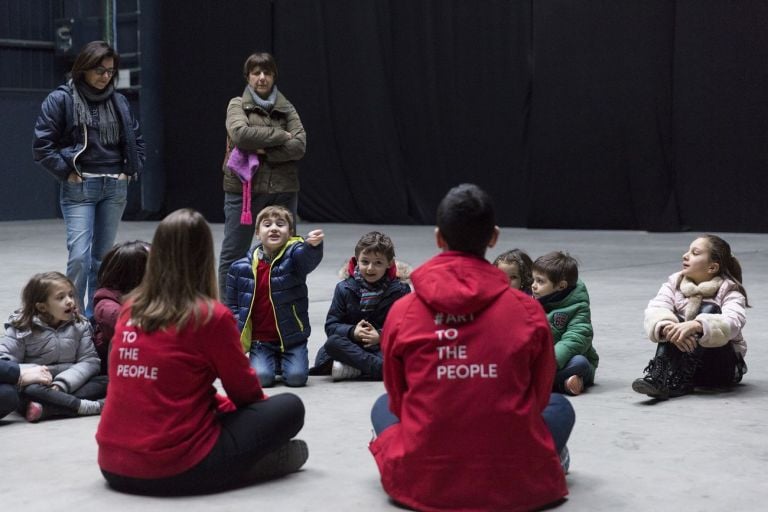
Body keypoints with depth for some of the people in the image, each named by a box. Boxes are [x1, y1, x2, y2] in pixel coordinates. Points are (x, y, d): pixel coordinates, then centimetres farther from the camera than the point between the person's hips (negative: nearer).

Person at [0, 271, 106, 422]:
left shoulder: (80, 325, 4)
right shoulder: (22, 329, -1)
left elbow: (89, 361, -4)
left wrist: (61, 384, -20)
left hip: (69, 384, 3)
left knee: (106, 383, -23)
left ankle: (45, 408, -35)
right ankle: (91, 406, -37)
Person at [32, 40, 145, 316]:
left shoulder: (118, 101, 9)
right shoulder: (61, 99, -4)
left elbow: (136, 139, 21)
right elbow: (42, 145, -6)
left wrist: (132, 169, 10)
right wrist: (67, 172, -8)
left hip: (115, 187, 4)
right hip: (79, 188, -4)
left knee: (102, 256, 9)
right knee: (79, 255, -13)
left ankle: (95, 315, 18)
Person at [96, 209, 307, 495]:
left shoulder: (130, 309, 6)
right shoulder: (211, 316, -10)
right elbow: (243, 388, 5)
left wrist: (222, 405, 25)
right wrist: (263, 405, 27)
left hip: (112, 466, 6)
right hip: (176, 470, -6)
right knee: (290, 407, 7)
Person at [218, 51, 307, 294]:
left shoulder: (286, 108, 10)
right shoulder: (237, 105, 5)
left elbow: (299, 146, -4)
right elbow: (241, 134, -16)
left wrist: (264, 152, -14)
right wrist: (280, 135, -11)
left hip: (282, 190, 2)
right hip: (243, 187, -2)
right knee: (233, 254, 3)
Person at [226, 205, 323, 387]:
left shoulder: (294, 256, -6)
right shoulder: (240, 268, 0)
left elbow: (309, 258, -31)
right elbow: (232, 305, 10)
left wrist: (312, 245, -55)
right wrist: (236, 335, -1)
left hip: (291, 337, -1)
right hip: (260, 339, 1)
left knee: (296, 376, -16)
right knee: (261, 376, -18)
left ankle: (282, 361, 20)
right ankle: (272, 361, 18)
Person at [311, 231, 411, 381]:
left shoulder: (400, 290, 0)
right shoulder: (344, 288, 3)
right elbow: (331, 325, 0)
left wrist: (381, 335, -20)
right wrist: (352, 332, -19)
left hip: (384, 345, -2)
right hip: (352, 345, 2)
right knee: (332, 342, -30)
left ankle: (352, 369, -34)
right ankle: (378, 367, -36)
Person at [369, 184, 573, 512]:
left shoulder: (402, 312, -5)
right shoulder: (528, 310, -7)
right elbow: (538, 397, 7)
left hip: (421, 483, 1)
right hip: (514, 483, -1)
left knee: (383, 406, 32)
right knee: (560, 407, 29)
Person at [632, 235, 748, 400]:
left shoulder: (729, 291, -6)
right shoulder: (674, 283, 3)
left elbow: (732, 322, -29)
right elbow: (654, 311, -17)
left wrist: (695, 326, -47)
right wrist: (669, 329, -40)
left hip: (719, 367, -2)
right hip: (682, 358, 2)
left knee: (709, 309, -24)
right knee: (672, 322, -23)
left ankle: (680, 380, -39)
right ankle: (659, 376, -44)